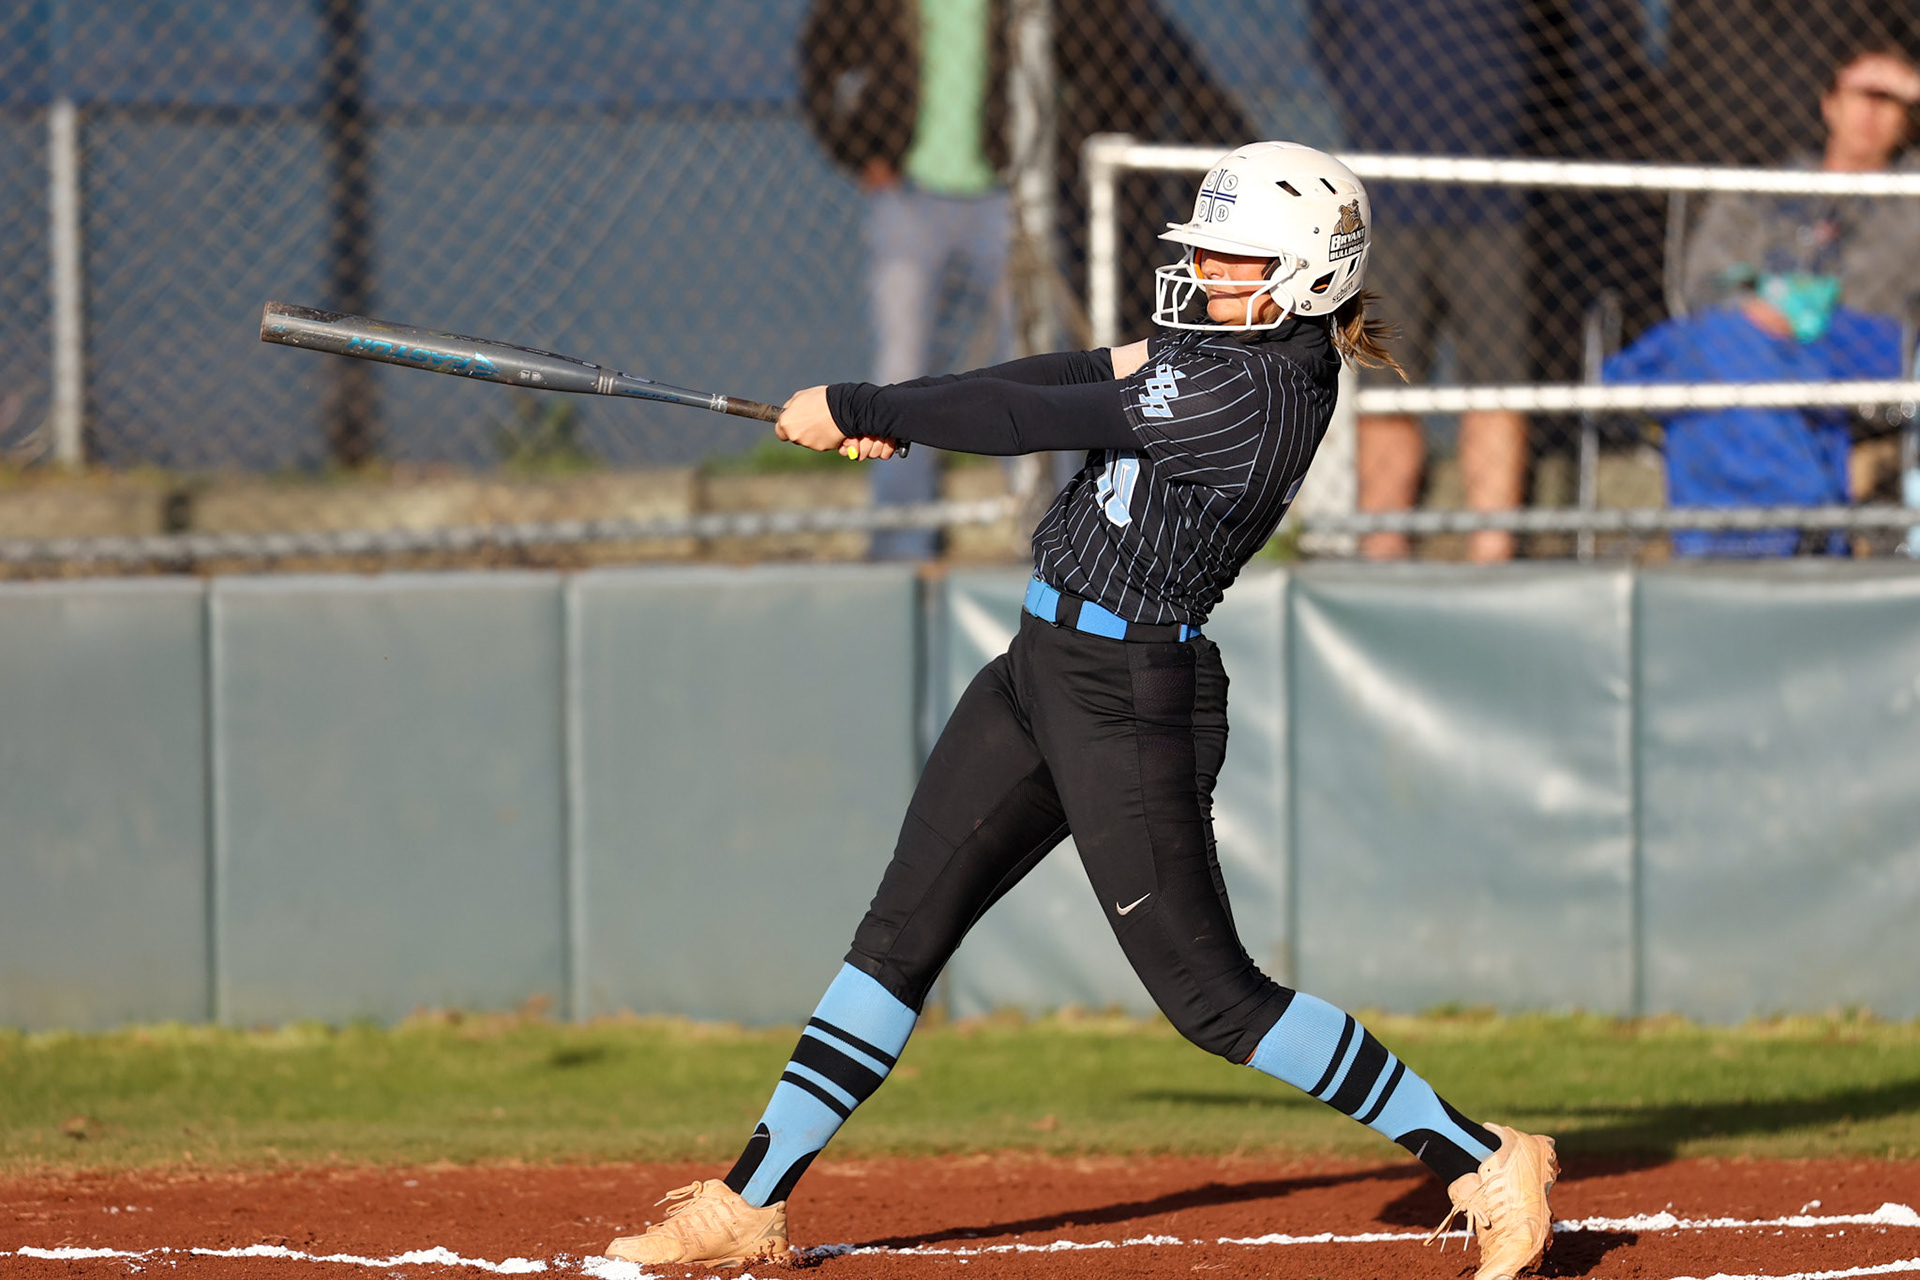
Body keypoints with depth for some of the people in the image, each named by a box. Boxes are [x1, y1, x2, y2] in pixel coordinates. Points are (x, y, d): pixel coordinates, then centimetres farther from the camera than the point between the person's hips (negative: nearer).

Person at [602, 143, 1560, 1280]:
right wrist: (898, 408, 5)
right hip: (1046, 671, 10)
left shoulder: (1249, 390, -23)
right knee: (901, 935, 10)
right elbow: (1089, 373, 13)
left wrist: (854, 410, -8)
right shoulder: (1253, 340, 6)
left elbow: (1030, 421, -19)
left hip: (1130, 696, -10)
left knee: (1211, 994, -7)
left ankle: (1483, 1162, 0)